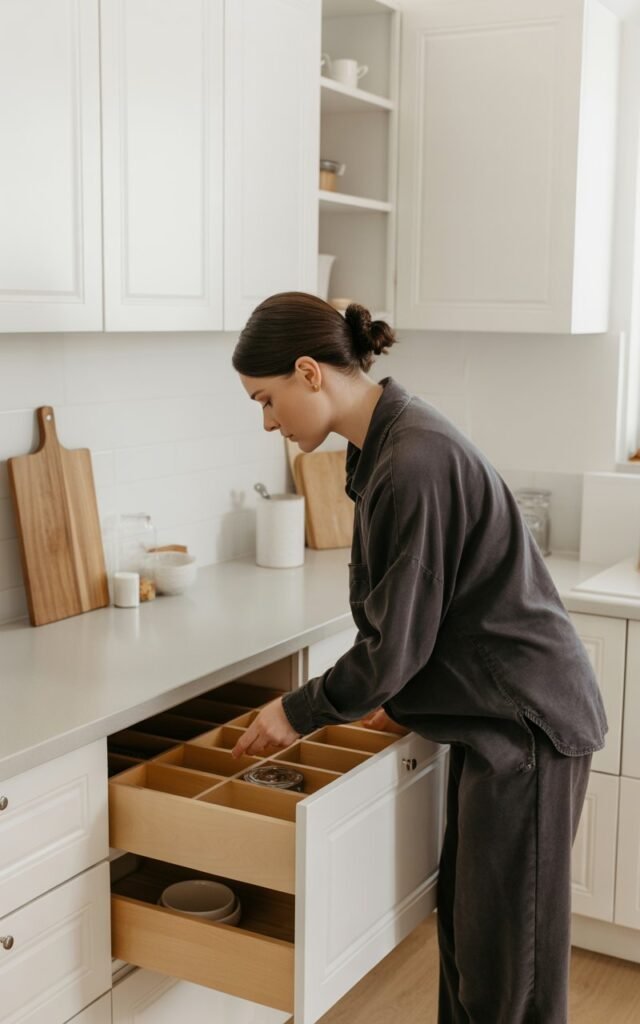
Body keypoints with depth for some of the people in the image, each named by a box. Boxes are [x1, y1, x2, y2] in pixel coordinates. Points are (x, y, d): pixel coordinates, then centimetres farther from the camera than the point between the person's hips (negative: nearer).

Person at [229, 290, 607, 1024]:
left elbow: (395, 640, -21)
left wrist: (299, 712, -7)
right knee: (464, 933, 18)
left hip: (525, 722, -9)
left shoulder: (413, 461, -24)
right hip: (491, 715, 9)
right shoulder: (388, 442, 6)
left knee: (506, 962, 2)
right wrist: (394, 697, 9)